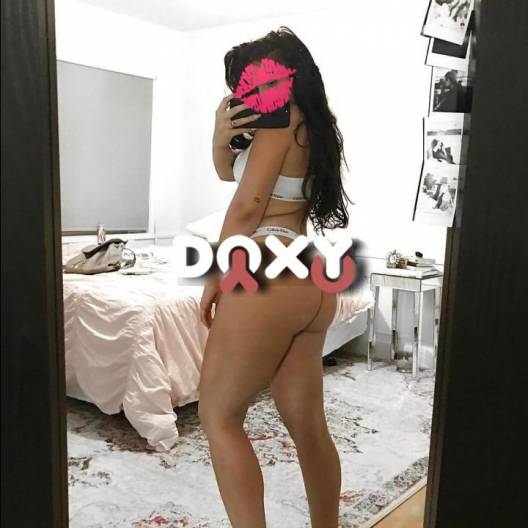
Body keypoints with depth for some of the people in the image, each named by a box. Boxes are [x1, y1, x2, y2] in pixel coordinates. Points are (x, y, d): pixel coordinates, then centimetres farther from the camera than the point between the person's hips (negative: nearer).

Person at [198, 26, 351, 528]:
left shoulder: (280, 119, -5)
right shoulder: (310, 125, 21)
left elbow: (246, 207, -10)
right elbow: (228, 170, 25)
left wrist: (215, 277, -1)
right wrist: (222, 131, 5)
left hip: (269, 280, -9)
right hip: (313, 285, 9)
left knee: (218, 416, 3)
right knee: (307, 424, 15)